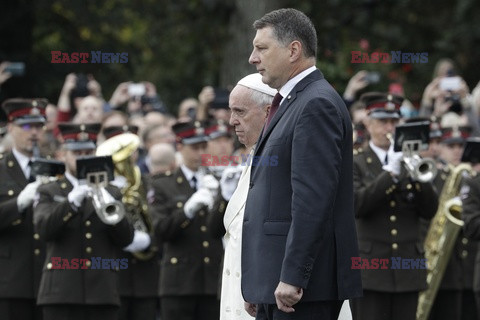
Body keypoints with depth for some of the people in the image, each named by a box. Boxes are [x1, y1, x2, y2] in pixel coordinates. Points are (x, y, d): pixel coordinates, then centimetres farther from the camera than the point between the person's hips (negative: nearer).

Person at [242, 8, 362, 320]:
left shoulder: (317, 105, -12)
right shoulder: (290, 103, 20)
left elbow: (313, 198, -20)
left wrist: (292, 278, -23)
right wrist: (257, 286, 20)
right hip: (275, 286, 10)